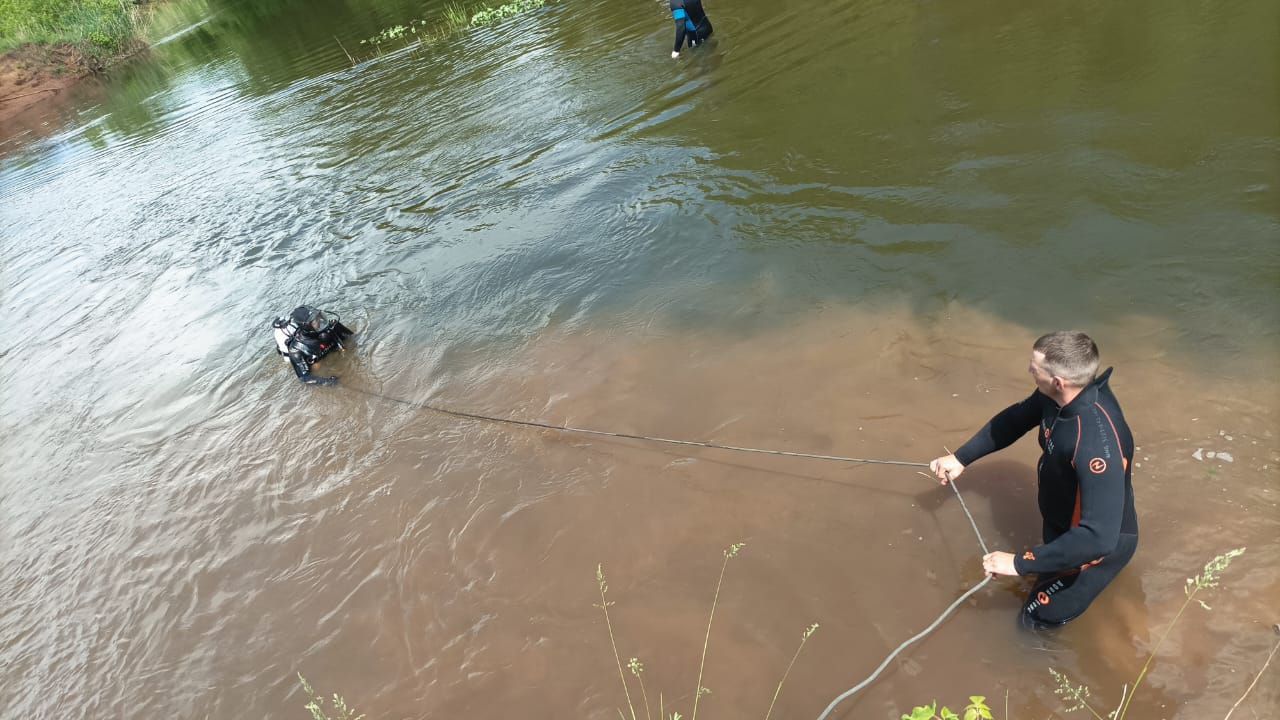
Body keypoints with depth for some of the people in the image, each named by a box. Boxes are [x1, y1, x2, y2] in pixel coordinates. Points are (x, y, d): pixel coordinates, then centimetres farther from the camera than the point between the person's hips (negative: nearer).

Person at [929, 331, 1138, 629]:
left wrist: (1020, 563, -38)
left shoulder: (1098, 443, -43)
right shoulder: (1063, 395, -19)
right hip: (1061, 525, 8)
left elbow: (1098, 539, -43)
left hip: (1094, 544, -8)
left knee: (1037, 621, 12)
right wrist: (960, 458, 4)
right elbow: (1015, 419, 3)